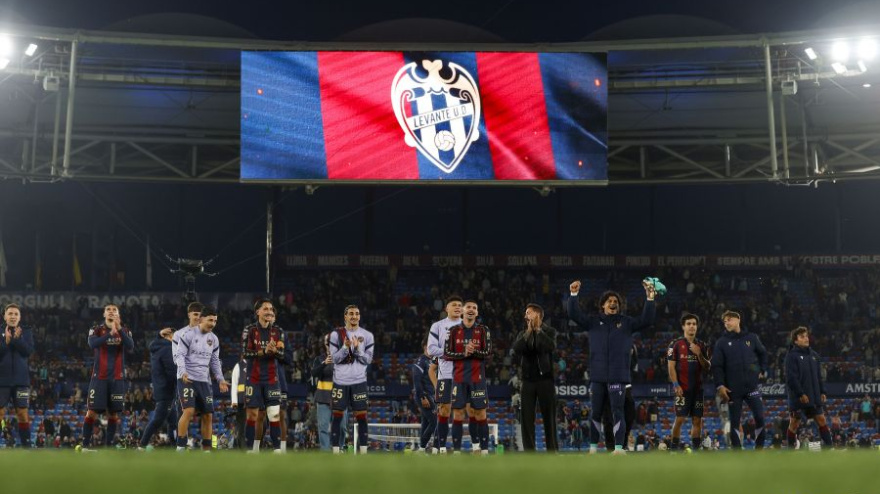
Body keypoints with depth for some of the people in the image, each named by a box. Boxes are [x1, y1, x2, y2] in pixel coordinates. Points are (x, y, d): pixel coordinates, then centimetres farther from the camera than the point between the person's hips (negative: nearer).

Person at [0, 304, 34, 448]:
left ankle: (26, 445, 4)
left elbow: (28, 351, -8)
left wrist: (17, 339, -19)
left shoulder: (26, 333, 6)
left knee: (23, 415, 1)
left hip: (21, 380, 1)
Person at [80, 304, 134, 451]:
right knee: (92, 411, -6)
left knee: (113, 413, 3)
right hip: (99, 377, -2)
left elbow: (130, 347, -13)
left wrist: (119, 329, -25)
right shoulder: (96, 330, 2)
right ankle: (85, 445, -1)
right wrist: (111, 333, -31)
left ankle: (108, 445, 11)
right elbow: (92, 344, -19)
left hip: (117, 378, 2)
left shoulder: (125, 331, 6)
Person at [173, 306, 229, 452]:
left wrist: (220, 379, 7)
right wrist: (183, 372, -27)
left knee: (208, 415, 5)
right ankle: (180, 447, -12)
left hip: (204, 381, 6)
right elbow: (179, 355, -10)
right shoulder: (188, 334, -7)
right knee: (189, 411, -20)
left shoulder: (214, 339, 12)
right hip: (187, 379, -6)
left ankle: (206, 449, 15)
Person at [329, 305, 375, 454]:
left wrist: (357, 348, -15)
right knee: (337, 415, 1)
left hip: (359, 381, 1)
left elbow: (368, 359, 1)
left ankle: (363, 451, 5)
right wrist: (345, 347, -18)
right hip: (340, 381, 0)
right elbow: (335, 359, -2)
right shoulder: (336, 334, 3)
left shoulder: (367, 335, 5)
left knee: (361, 416, 1)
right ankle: (336, 451, 6)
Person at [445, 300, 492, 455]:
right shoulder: (453, 331, 6)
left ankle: (484, 450, 5)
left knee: (480, 414, 1)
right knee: (457, 414, 1)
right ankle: (456, 451, 5)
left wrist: (473, 352, -17)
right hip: (459, 377, 1)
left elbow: (488, 353, -1)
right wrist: (464, 354, -13)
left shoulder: (483, 330, 4)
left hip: (477, 378, -1)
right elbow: (447, 353, 2)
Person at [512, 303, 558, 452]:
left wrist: (538, 330, -17)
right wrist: (528, 332, -15)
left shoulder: (549, 332, 2)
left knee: (549, 417, 1)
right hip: (528, 380, 3)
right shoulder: (523, 334, 10)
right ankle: (529, 450, 4)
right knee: (527, 417, 1)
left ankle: (552, 449, 7)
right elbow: (516, 349, -9)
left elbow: (551, 347, -19)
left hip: (545, 379, -3)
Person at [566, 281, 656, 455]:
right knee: (595, 412, 10)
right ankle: (593, 446, 21)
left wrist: (649, 299, -12)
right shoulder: (594, 321, 9)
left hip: (618, 376, -2)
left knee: (618, 411, -6)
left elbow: (646, 320, -1)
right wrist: (574, 295, -10)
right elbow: (574, 314, 3)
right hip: (597, 376, 2)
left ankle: (619, 447, -8)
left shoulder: (626, 322, 8)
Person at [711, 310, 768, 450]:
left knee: (760, 417, -5)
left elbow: (762, 353, 23)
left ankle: (759, 449, 7)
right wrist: (720, 385, -11)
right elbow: (717, 366, -2)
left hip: (752, 386, 1)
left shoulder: (751, 338, 7)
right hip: (733, 389, -1)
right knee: (735, 421, 2)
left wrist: (762, 370, 12)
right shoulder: (722, 342, 2)